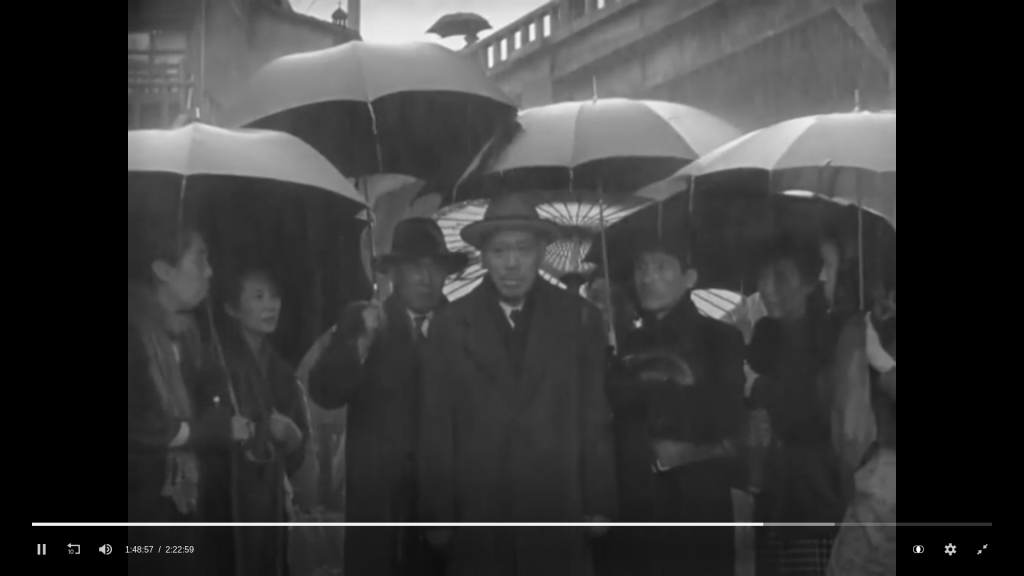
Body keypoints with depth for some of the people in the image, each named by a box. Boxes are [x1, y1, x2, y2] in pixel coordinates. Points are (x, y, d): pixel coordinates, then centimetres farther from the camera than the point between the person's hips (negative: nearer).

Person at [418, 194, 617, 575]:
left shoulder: (579, 318, 2)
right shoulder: (451, 325, 3)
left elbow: (596, 418, 4)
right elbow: (437, 430, 3)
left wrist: (599, 505, 2)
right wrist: (438, 516, 1)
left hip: (558, 511, 0)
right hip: (476, 514, 0)